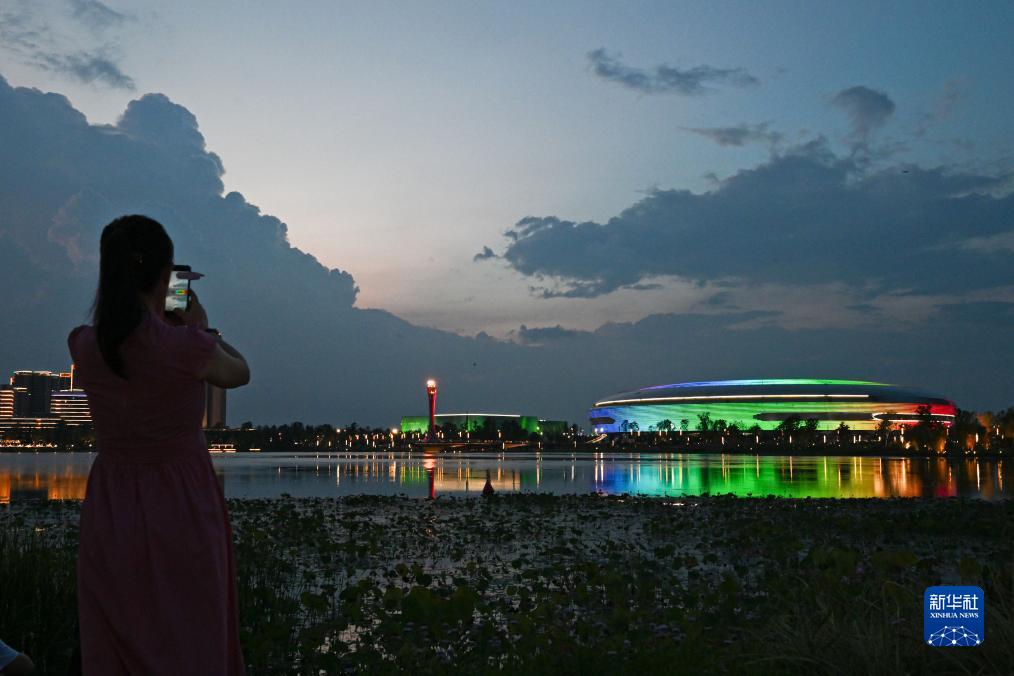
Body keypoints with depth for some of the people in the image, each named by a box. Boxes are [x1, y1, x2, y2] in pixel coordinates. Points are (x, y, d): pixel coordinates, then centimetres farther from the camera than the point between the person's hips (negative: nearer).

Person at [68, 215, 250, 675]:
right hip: (181, 506, -4)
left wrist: (162, 321, 24)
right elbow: (239, 373, 4)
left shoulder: (82, 345, -6)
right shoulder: (188, 345, -18)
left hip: (110, 505, 4)